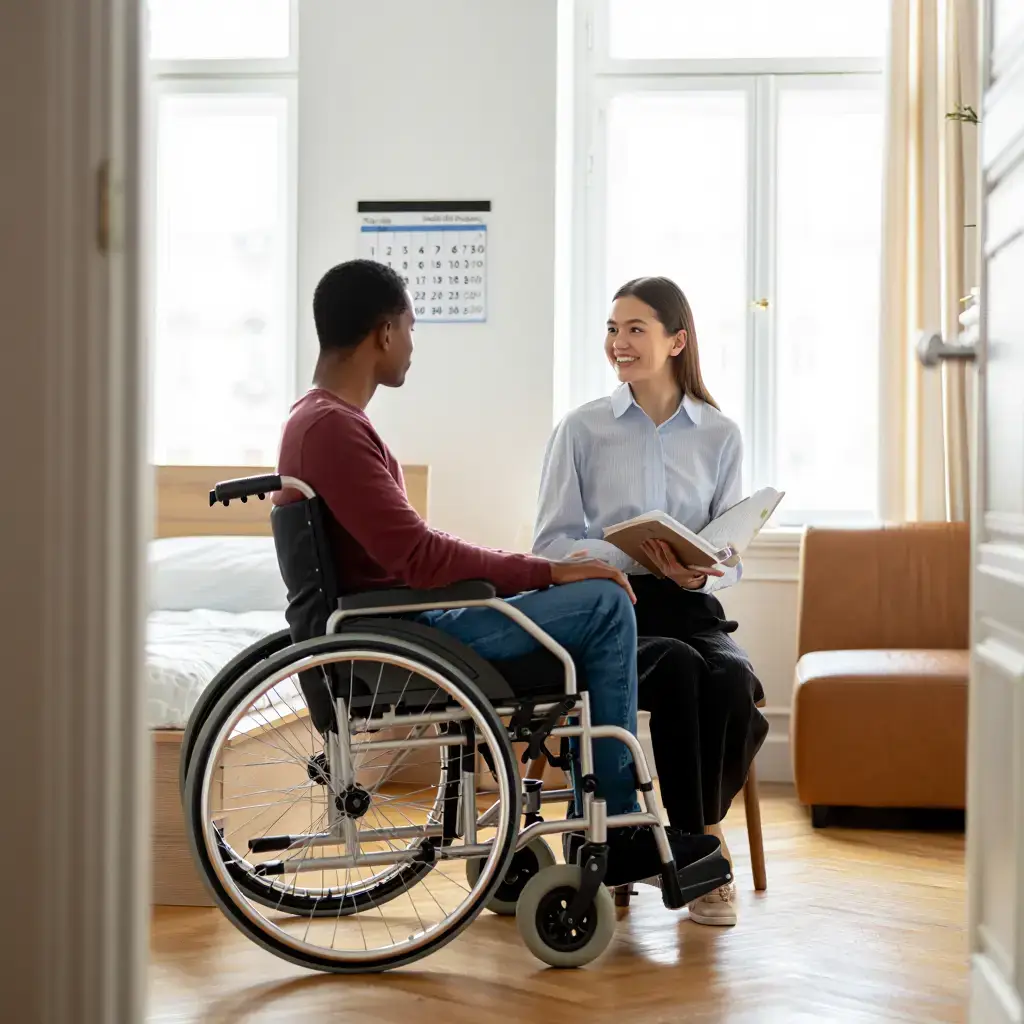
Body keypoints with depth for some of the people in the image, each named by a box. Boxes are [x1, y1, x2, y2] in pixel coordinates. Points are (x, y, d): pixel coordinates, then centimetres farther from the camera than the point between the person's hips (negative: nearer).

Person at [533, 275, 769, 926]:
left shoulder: (720, 435, 11)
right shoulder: (583, 430, 6)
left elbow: (732, 558, 10)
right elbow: (552, 543, 0)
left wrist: (699, 573, -15)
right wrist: (639, 555, -16)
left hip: (692, 608, 2)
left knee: (733, 683, -32)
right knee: (677, 668, -35)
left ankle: (692, 842, -11)